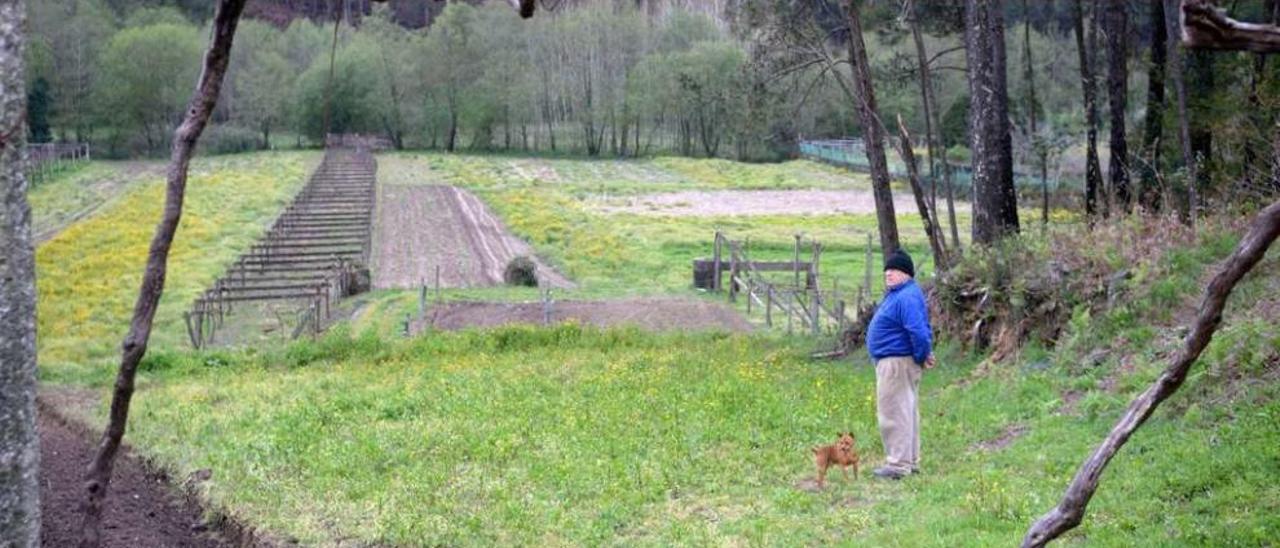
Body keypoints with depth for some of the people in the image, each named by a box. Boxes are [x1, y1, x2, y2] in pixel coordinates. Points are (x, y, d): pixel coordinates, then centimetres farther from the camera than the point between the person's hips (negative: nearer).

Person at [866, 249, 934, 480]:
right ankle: (910, 461, 24)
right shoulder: (897, 294, 15)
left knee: (893, 412, -8)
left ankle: (898, 464, -5)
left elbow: (918, 331, -29)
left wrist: (922, 356, -16)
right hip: (893, 361, 11)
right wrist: (924, 353, 16)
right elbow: (920, 329, 25)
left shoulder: (907, 297, -20)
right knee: (906, 411, 16)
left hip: (897, 363, -11)